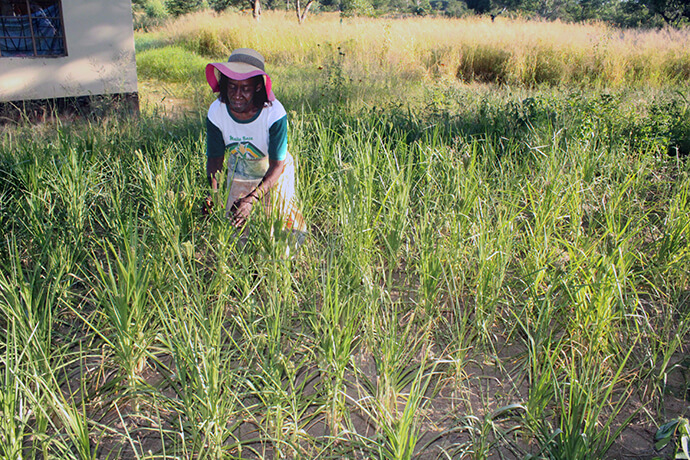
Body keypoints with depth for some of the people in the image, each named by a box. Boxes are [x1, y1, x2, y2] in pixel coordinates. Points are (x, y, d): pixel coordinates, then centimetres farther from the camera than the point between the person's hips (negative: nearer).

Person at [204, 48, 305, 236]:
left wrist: (252, 199, -41)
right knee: (236, 228, 9)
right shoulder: (216, 112, -24)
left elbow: (277, 164, -27)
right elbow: (214, 157, -13)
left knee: (282, 227, 0)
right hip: (239, 175, 3)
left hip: (274, 174, -2)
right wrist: (213, 192, -33)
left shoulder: (274, 113, -33)